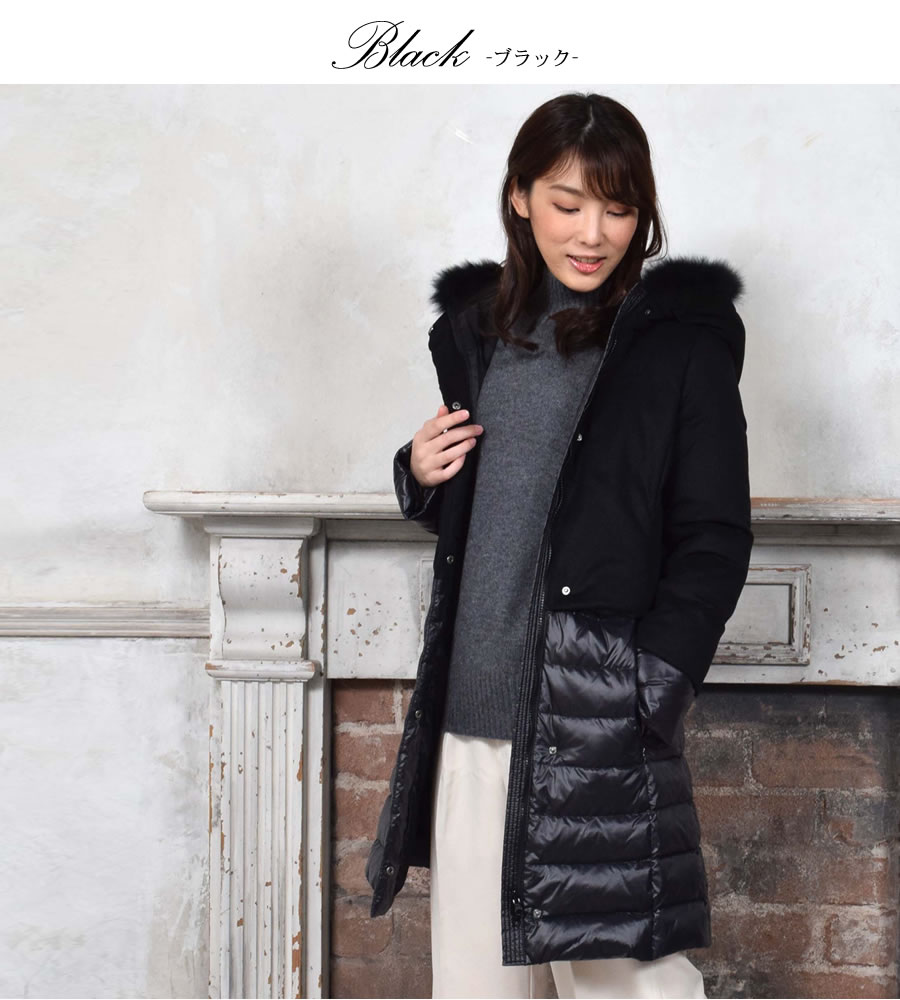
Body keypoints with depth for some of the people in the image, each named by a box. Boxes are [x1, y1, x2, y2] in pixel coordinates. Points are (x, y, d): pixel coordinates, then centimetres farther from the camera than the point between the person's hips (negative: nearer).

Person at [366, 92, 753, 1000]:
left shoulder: (682, 341, -3)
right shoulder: (473, 328, 12)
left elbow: (715, 540, -5)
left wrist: (653, 685, -14)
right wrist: (423, 476, 2)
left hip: (602, 722, -5)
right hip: (473, 712, 5)